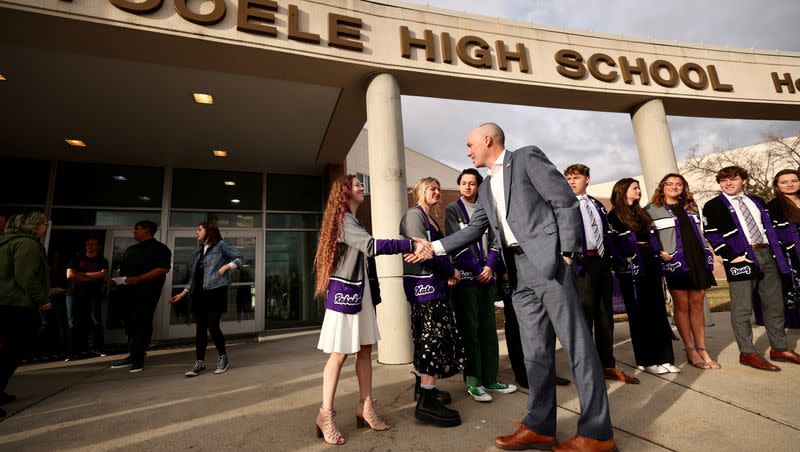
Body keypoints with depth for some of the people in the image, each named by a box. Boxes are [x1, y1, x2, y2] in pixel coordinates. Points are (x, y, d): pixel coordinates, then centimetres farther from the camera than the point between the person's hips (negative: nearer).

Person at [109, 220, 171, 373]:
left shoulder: (159, 248, -4)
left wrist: (138, 279, -20)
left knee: (142, 325, -5)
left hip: (147, 293, -7)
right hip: (128, 292, 8)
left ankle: (138, 359, 2)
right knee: (129, 323, 10)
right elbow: (122, 267, 27)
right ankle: (132, 356, 20)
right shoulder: (131, 249, 22)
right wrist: (116, 276, 4)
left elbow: (164, 269, -15)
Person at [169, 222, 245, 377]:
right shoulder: (197, 252, 20)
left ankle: (223, 357, 14)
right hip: (199, 294, 7)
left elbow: (240, 258, -6)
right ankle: (200, 363, 14)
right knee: (200, 329, 6)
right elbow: (193, 277, 22)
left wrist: (226, 267, -17)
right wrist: (182, 294, 18)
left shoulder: (221, 245, 0)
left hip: (216, 291, -7)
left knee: (213, 326, -6)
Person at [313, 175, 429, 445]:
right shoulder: (343, 219, -11)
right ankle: (326, 415, 11)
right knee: (340, 353, -2)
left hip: (361, 290, 9)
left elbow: (366, 252, 10)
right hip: (344, 291, -9)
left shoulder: (353, 221, 19)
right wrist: (410, 245, -24)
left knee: (365, 349, 9)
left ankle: (365, 408, 20)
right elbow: (371, 246, -25)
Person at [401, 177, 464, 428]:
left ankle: (426, 387, 25)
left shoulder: (431, 220, 21)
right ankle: (427, 402, -4)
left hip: (431, 282, 9)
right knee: (434, 336, -9)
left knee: (429, 337, 13)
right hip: (423, 282, -9)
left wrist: (447, 273, 4)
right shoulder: (414, 215, -8)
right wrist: (451, 271, -9)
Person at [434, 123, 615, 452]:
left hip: (547, 260, -7)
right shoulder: (486, 189, 21)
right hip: (519, 271, 7)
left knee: (576, 343, 0)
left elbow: (565, 201, -5)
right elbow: (474, 230, 21)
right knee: (535, 350, 10)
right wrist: (435, 247, 12)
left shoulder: (527, 157, 1)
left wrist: (567, 252, -11)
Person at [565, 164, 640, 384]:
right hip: (582, 264, -6)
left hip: (602, 261, 6)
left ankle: (608, 366, 24)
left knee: (605, 316, 11)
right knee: (585, 316, -2)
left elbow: (606, 233, 19)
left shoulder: (597, 205, 18)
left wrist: (609, 260, 11)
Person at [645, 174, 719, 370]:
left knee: (697, 304, 7)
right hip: (674, 262, -5)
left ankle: (702, 349, 15)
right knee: (682, 305, 0)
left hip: (697, 260, 6)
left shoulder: (690, 207, 18)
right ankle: (690, 351, 9)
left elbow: (699, 233, 24)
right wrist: (660, 252, -16)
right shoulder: (652, 210, -1)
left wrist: (707, 254, 15)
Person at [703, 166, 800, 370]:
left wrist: (778, 253, 9)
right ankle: (747, 353, 6)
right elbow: (713, 236, -8)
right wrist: (731, 256, -15)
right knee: (742, 309, -2)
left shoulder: (756, 201, 18)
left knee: (775, 305, 13)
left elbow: (770, 227, 19)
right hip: (741, 259, -6)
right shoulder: (713, 206, -1)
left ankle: (779, 348, 27)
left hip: (767, 255, 6)